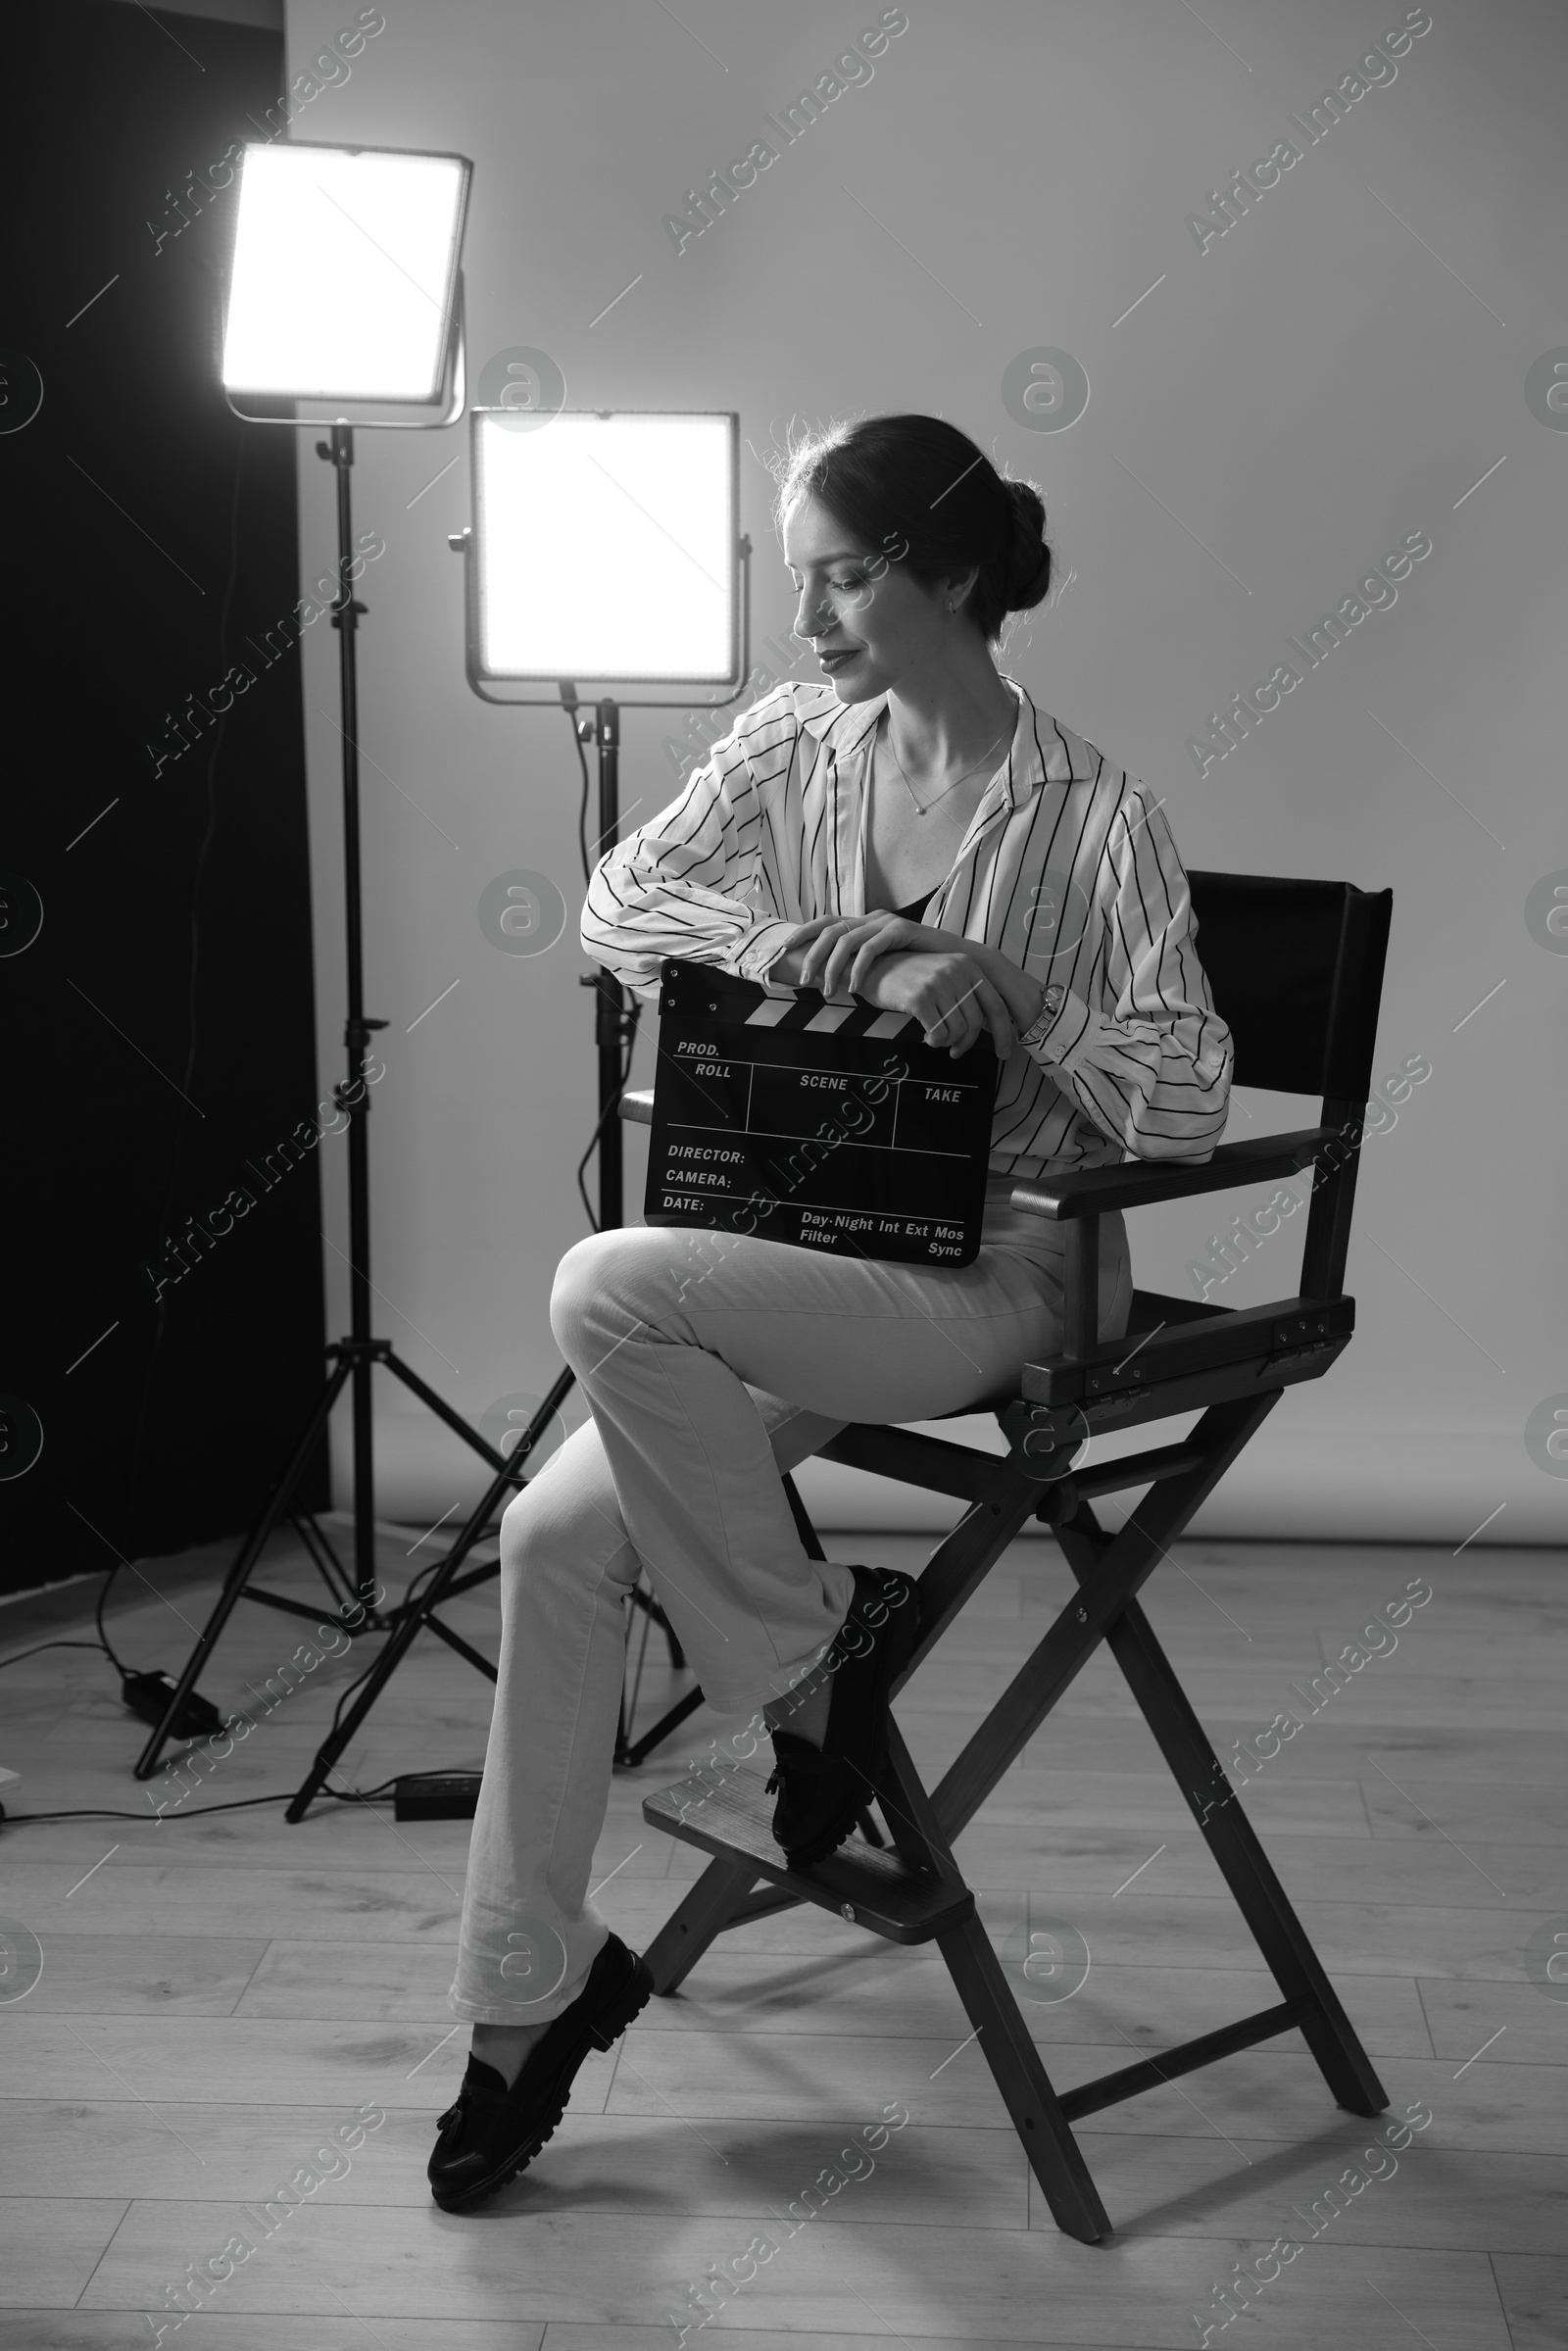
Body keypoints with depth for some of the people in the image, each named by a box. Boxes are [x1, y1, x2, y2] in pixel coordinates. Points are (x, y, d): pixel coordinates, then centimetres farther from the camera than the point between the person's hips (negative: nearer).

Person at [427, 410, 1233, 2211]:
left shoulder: (1091, 819, -9)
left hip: (995, 1270, -5)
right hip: (814, 1249, 6)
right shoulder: (791, 745, 6)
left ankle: (813, 1648, -8)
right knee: (558, 1532, -13)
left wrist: (996, 986, -24)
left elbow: (1190, 1101, -12)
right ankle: (528, 1988, 3)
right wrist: (773, 934, -18)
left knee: (612, 1286, -30)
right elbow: (616, 900, 0)